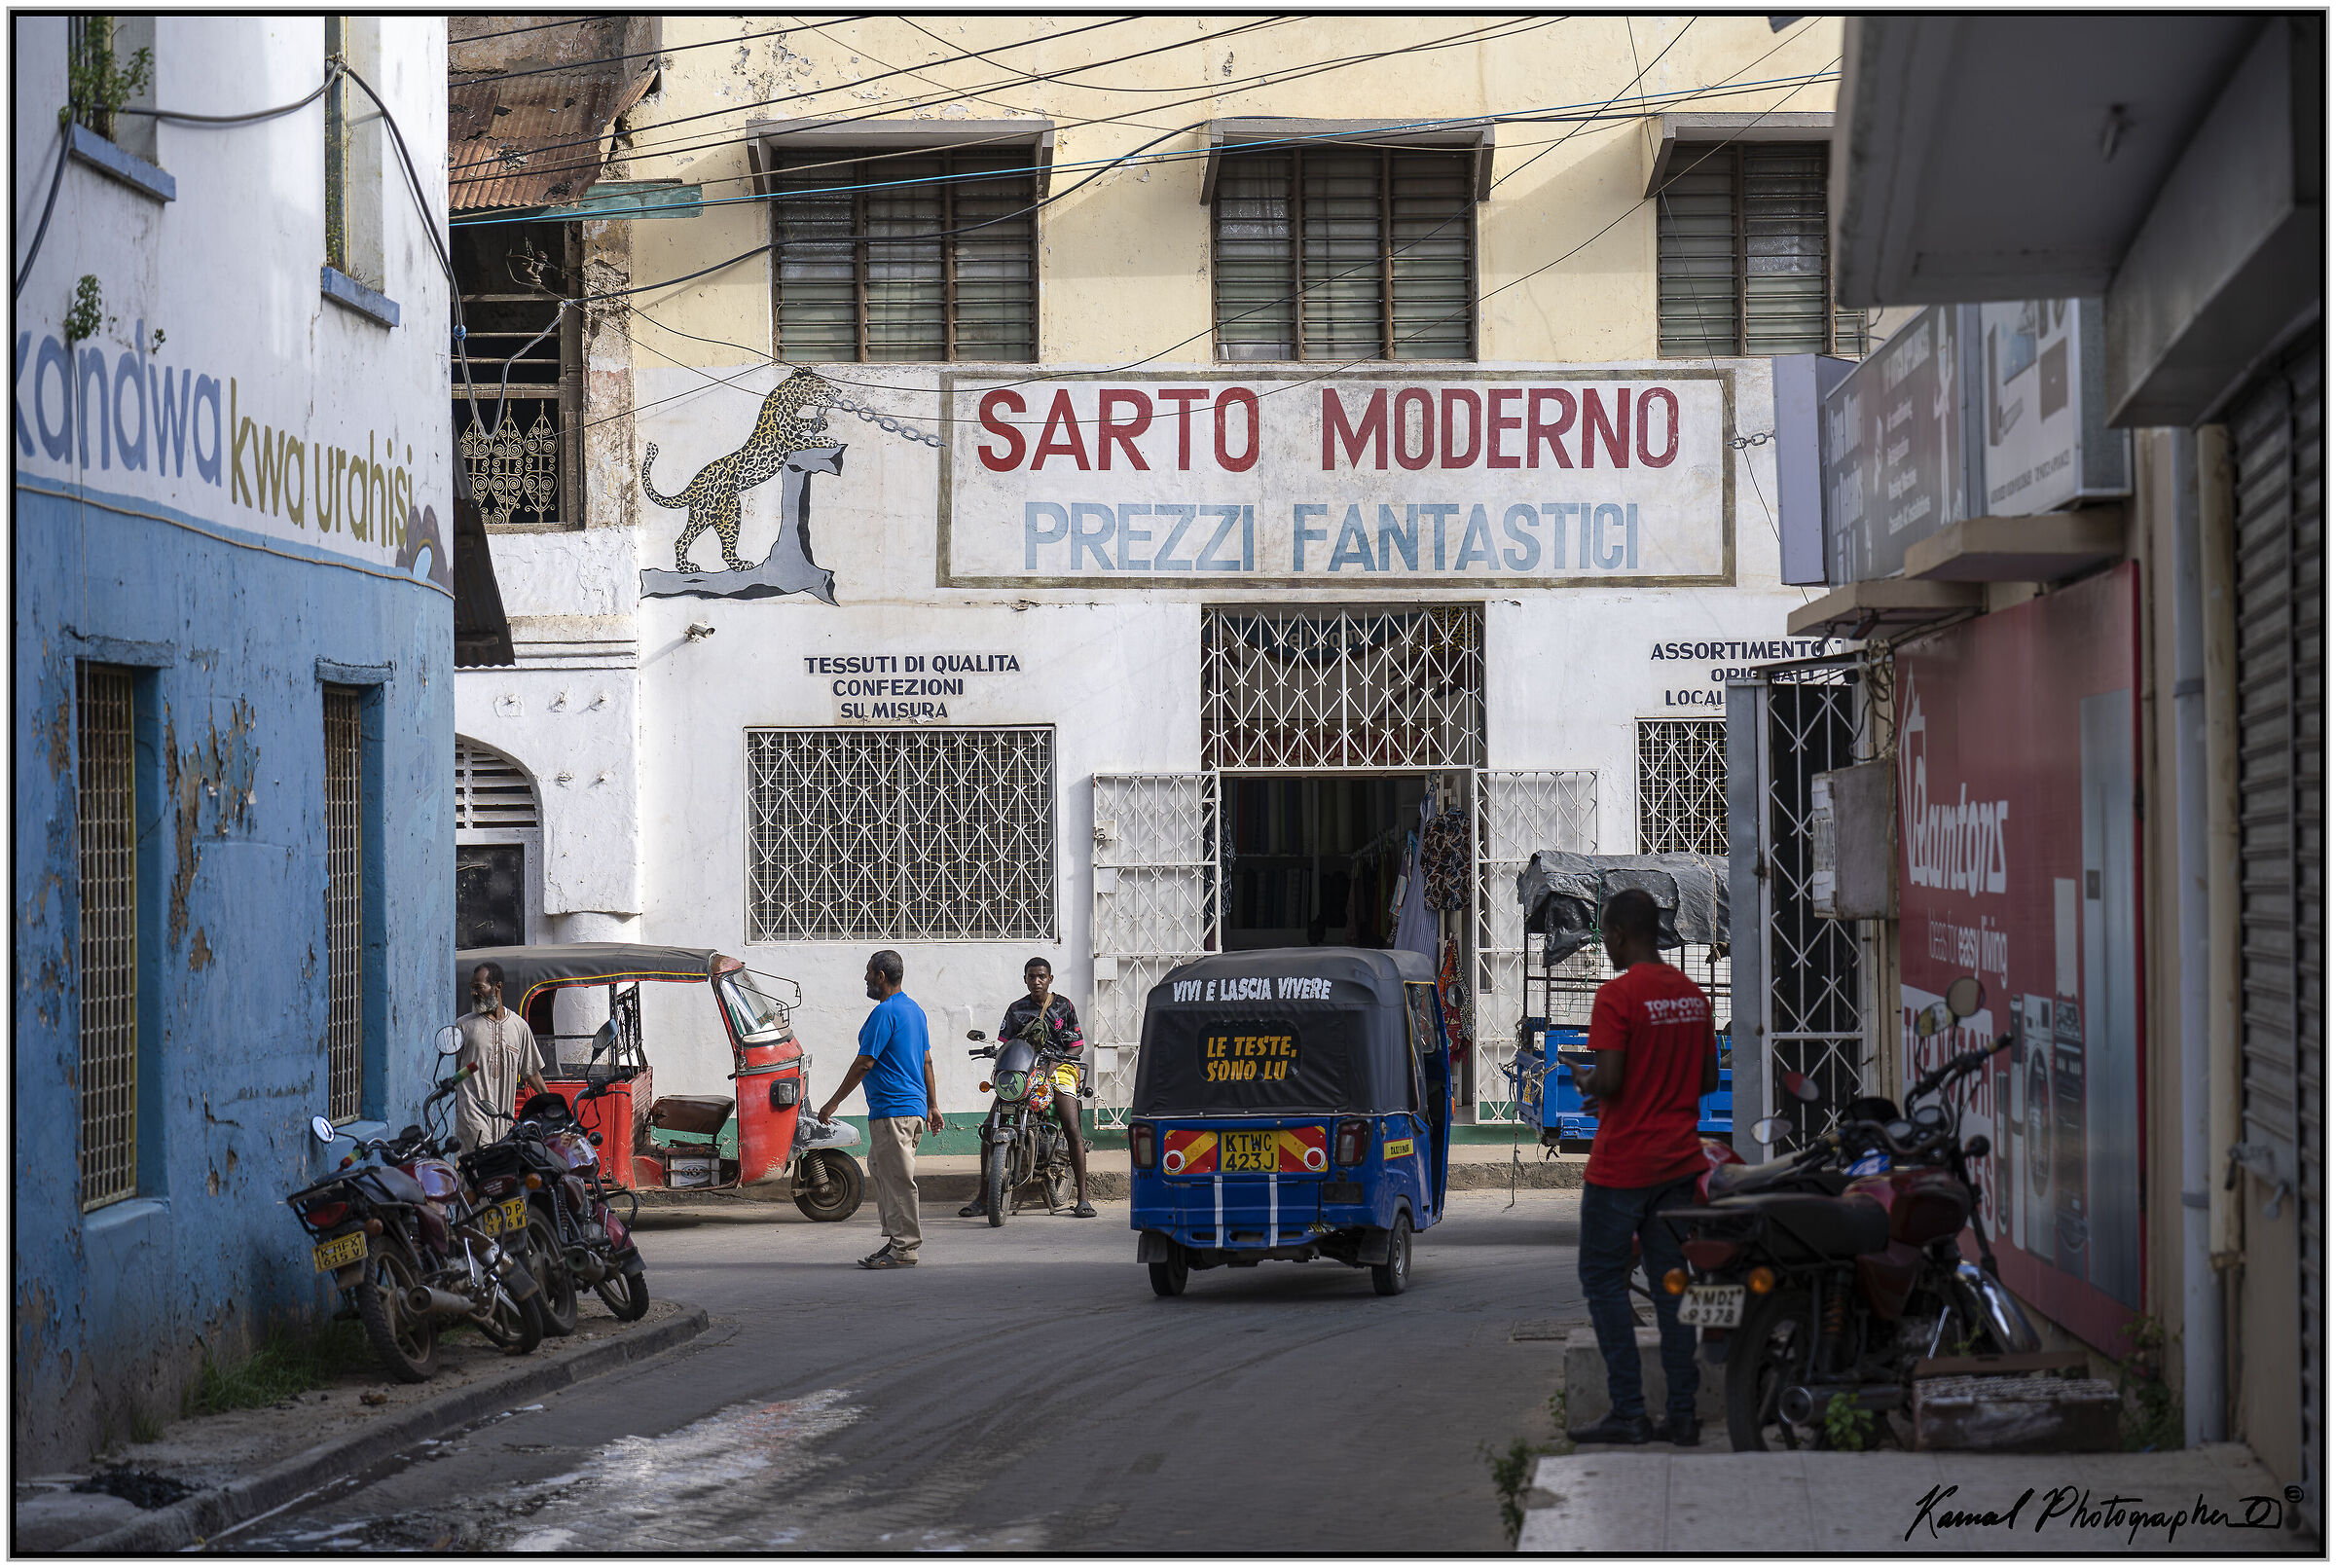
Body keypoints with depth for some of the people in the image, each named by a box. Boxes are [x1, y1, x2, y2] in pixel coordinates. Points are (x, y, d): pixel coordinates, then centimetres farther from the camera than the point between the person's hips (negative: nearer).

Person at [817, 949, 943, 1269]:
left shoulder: (885, 1012, -14)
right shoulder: (915, 1010, 15)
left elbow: (864, 1063, -16)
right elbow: (926, 1060, 20)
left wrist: (834, 1102, -10)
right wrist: (933, 1105, 25)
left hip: (891, 1109, -10)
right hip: (915, 1107, 10)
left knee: (898, 1178, -6)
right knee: (879, 1167, 16)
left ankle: (904, 1250, -4)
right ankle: (896, 1239, 17)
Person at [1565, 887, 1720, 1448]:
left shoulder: (1618, 994, -15)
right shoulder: (1693, 995, 8)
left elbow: (1609, 1079, -21)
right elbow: (1709, 1079, 13)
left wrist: (1587, 1086, 0)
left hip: (1622, 1164, -7)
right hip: (1679, 1161, 7)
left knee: (1603, 1278, 2)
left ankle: (1628, 1412, -3)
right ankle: (1683, 1414, 6)